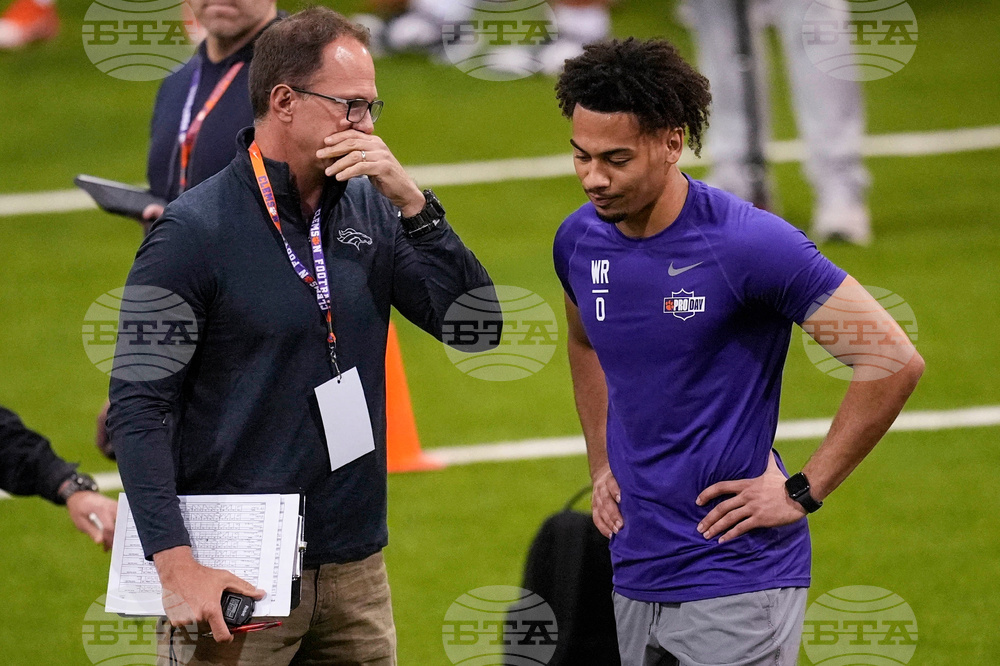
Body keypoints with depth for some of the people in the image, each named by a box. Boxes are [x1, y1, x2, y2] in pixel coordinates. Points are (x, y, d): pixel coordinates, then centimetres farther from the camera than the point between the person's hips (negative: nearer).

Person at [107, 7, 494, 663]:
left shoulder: (369, 211, 7)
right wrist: (176, 561, -22)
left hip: (355, 562, 5)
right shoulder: (194, 232, -10)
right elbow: (139, 407, -13)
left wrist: (412, 202, -11)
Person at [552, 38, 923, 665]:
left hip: (736, 583, -7)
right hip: (636, 575, 7)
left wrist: (801, 493, -13)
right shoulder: (580, 241, 3)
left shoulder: (749, 243, -17)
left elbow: (894, 362, -16)